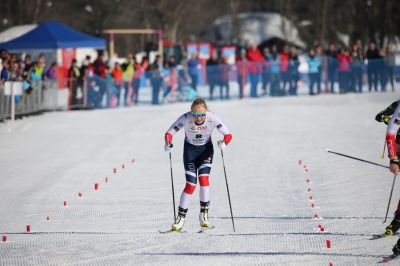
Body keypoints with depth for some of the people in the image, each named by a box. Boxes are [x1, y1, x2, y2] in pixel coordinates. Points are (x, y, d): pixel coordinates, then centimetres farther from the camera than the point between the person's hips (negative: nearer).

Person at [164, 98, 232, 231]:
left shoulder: (212, 118, -25)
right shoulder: (186, 118, -28)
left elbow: (228, 134, -21)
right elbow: (169, 133, -22)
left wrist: (224, 143, -43)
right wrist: (168, 144, -43)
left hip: (206, 149, 0)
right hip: (190, 150, 0)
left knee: (203, 178, -21)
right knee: (191, 184, -10)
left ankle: (204, 215, -11)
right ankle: (180, 218, 1)